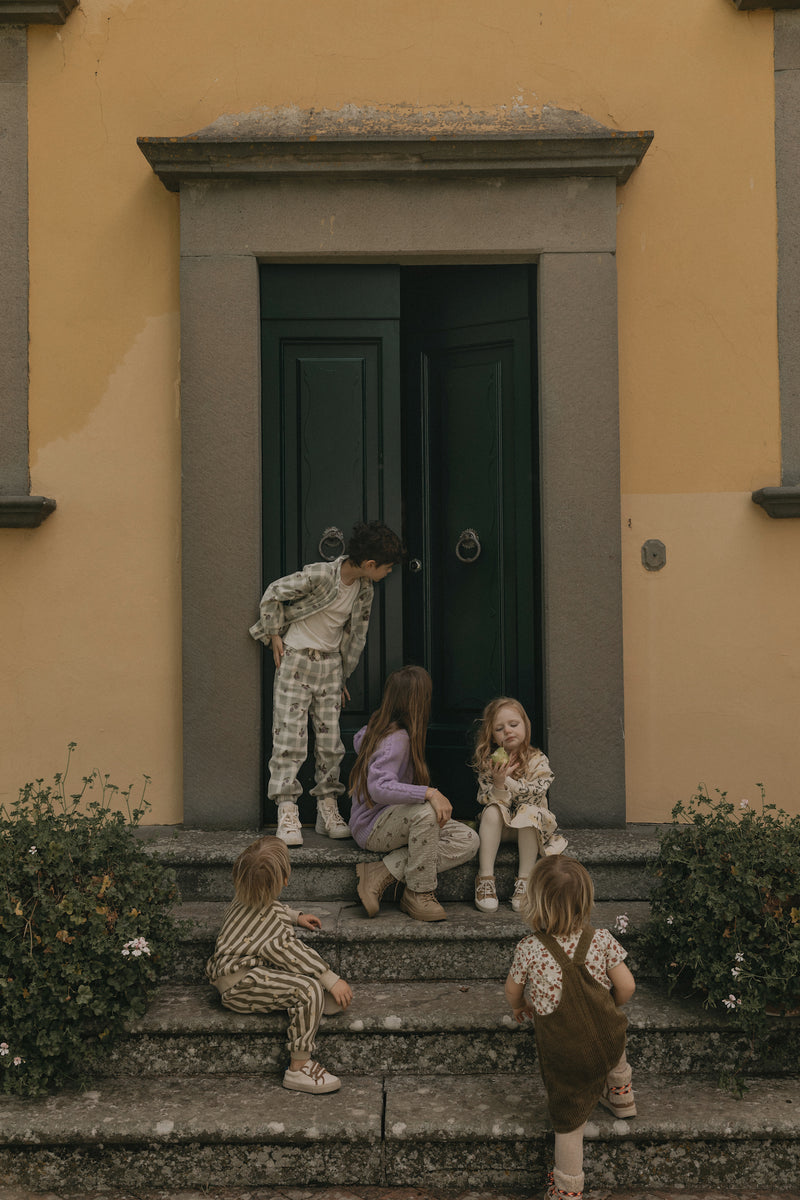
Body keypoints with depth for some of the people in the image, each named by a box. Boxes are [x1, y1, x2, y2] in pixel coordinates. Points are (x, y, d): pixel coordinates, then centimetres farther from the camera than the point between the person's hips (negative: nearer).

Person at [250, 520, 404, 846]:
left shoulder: (364, 590, 3)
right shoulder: (319, 575, -18)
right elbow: (273, 594, -8)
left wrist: (343, 676, 17)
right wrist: (275, 636, -4)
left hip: (330, 664, 6)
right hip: (296, 660, -6)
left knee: (330, 740, 4)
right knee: (290, 737, -8)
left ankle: (328, 812, 12)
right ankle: (287, 815, -6)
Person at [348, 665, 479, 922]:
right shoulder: (396, 739, -21)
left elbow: (359, 741, 30)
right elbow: (378, 788, -38)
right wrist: (429, 793, -42)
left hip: (395, 820, 10)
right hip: (371, 827, -10)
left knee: (467, 841, -11)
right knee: (425, 811, -40)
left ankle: (381, 874, -15)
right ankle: (420, 894, -23)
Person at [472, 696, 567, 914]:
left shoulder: (537, 760, -8)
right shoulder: (488, 762, -5)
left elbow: (535, 794, -20)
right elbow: (486, 801, -12)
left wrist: (507, 781, -28)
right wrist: (498, 784, -30)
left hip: (530, 826, -1)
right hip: (500, 826, 1)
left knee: (529, 811, -32)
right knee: (492, 811, -29)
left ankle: (524, 880, -30)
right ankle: (485, 877, -30)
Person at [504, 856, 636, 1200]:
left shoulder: (529, 949, -16)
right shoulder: (601, 940, -12)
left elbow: (513, 989, 2)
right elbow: (626, 986, -7)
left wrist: (518, 1007, 26)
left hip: (563, 1053, -3)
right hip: (606, 1039, 3)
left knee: (569, 1116, 14)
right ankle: (621, 1097, 61)